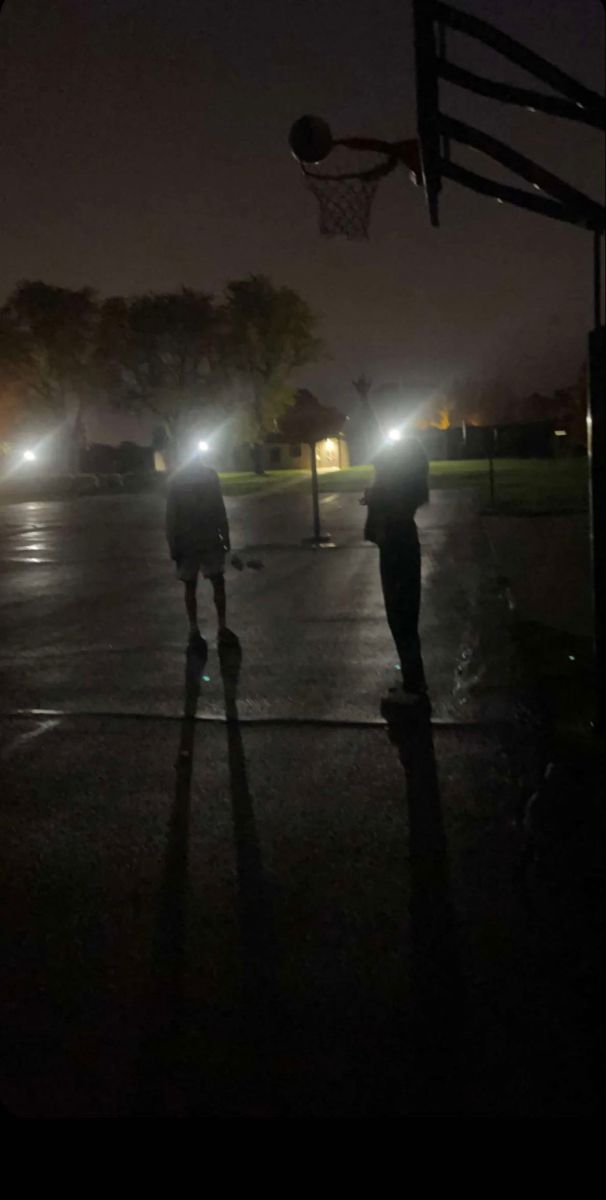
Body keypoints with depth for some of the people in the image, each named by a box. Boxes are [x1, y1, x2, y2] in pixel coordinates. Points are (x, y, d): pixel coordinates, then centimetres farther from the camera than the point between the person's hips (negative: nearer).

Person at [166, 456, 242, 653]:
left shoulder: (210, 475, 3)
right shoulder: (177, 480, -3)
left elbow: (219, 509, 5)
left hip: (211, 540, 2)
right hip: (187, 543, -2)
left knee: (219, 582, 2)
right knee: (190, 586, 4)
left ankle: (222, 628, 8)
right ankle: (194, 631, 9)